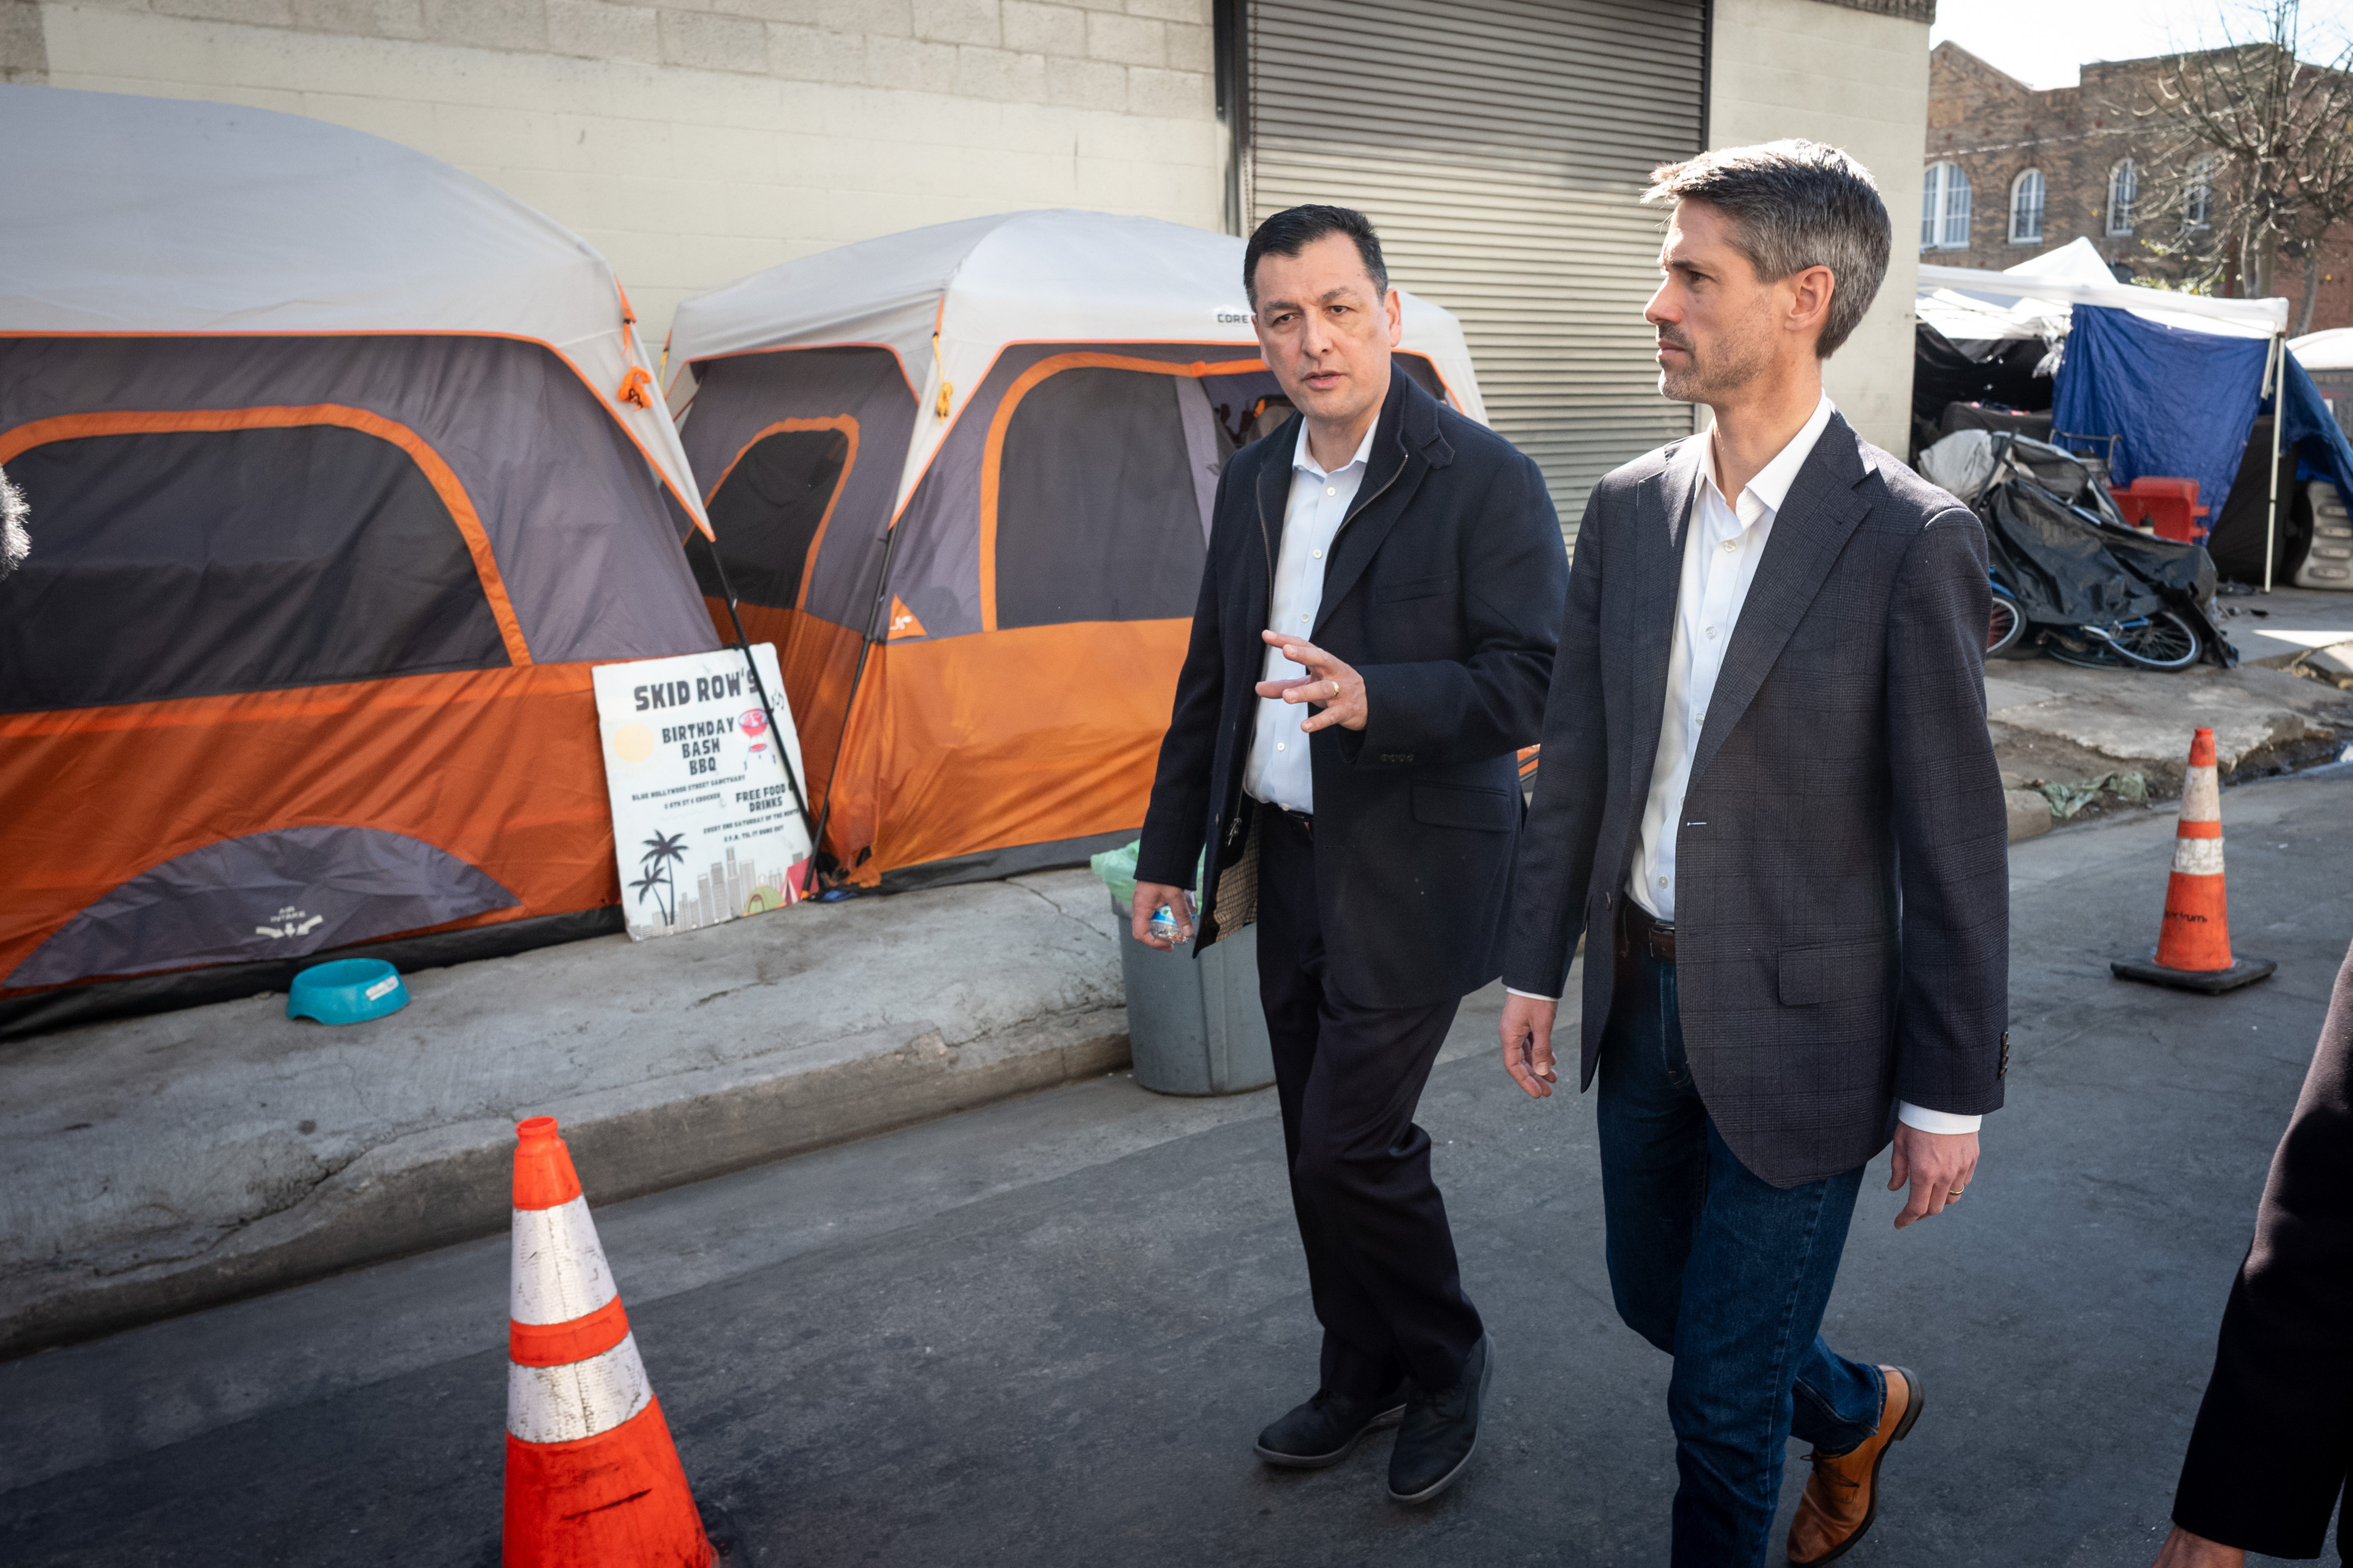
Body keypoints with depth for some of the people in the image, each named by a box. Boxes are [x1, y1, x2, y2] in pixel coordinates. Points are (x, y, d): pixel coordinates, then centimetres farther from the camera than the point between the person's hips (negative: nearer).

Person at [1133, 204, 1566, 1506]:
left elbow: (1532, 686, -16)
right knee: (1319, 1145, 15)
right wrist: (1168, 849, 15)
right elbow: (1210, 676, 14)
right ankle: (1364, 1376, 35)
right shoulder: (1252, 480, 8)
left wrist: (1376, 700, -32)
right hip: (1285, 859, 7)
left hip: (1409, 871, -6)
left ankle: (1444, 1365, 22)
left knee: (1351, 1141, -5)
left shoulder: (1483, 481, -12)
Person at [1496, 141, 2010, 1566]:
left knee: (1725, 1388, 7)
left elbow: (1954, 839, -13)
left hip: (1799, 1028, -6)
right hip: (1643, 995, 6)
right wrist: (1538, 965, 9)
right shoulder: (1630, 508, 1)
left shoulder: (1910, 541, -16)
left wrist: (1950, 1091, -9)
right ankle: (1859, 1409, 53)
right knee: (1654, 1298, 24)